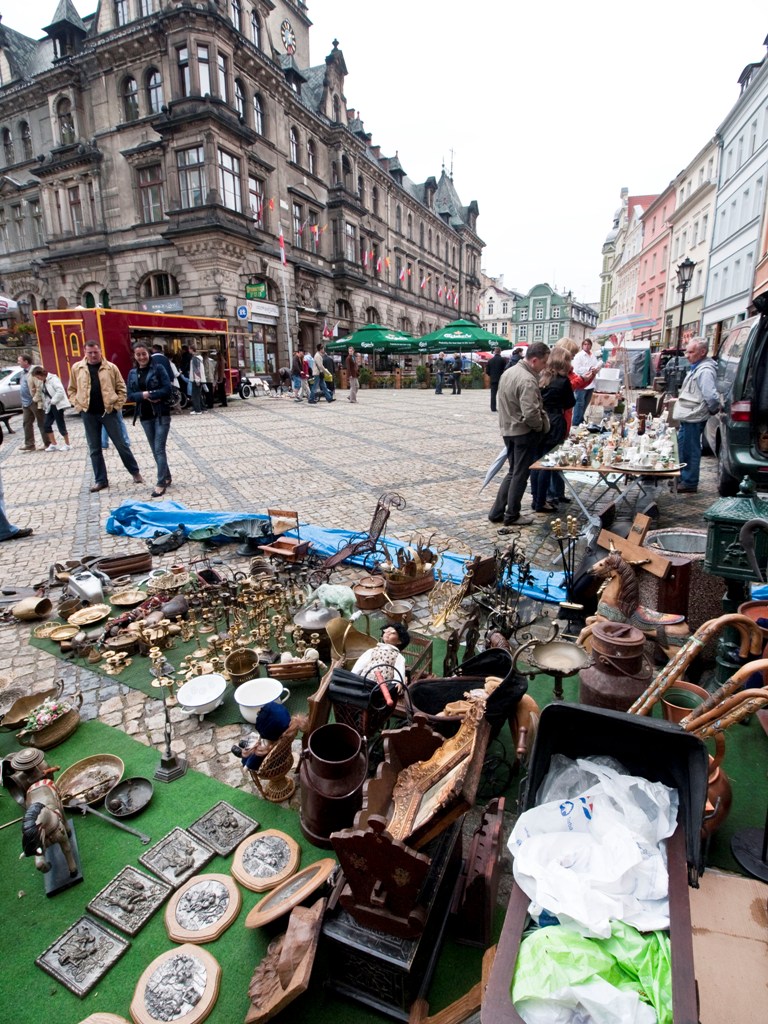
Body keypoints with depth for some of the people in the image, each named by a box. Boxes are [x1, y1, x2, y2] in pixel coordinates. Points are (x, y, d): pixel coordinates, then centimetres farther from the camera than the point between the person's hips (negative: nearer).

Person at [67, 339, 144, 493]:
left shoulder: (111, 367, 0)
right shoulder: (76, 368, 5)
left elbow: (121, 388, 3)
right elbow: (71, 389, 12)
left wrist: (118, 405, -6)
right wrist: (78, 404, 0)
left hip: (109, 412, -2)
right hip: (89, 414, 2)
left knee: (121, 444, 4)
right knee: (94, 449, 7)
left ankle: (135, 472, 18)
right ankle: (100, 480, 16)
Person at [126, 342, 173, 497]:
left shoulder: (158, 368, -4)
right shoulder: (132, 373, 8)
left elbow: (167, 389, -12)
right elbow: (130, 395, 4)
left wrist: (148, 394, -16)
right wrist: (143, 395, -14)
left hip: (161, 414, -5)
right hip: (145, 415, 5)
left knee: (159, 448, -8)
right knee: (155, 449, 11)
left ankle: (161, 483, -4)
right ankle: (166, 477, 25)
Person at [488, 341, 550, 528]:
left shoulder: (509, 372, 8)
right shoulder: (527, 380, -22)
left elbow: (502, 401, 17)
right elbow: (530, 413, -29)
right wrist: (540, 426, -11)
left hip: (508, 429, 9)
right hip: (523, 432, -9)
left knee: (513, 472, 18)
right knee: (520, 474, 4)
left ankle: (497, 512, 20)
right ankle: (512, 516, 15)